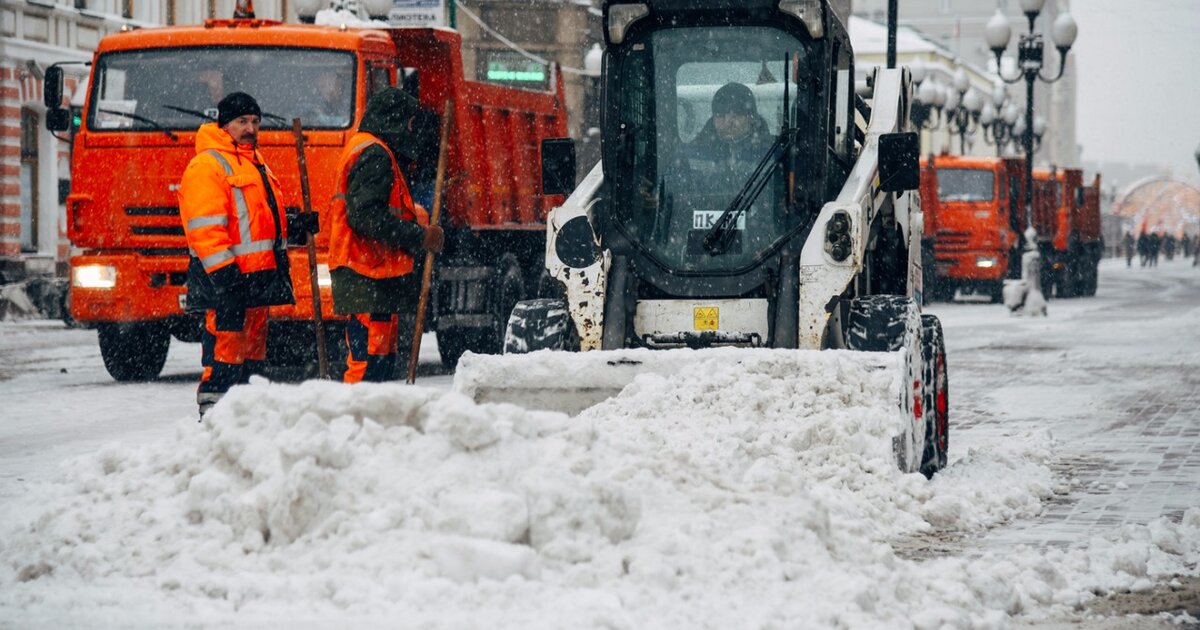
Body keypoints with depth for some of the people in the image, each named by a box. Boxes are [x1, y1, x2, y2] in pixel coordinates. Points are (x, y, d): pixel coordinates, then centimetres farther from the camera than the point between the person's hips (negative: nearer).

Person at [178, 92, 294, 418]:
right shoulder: (207, 165, -11)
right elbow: (204, 227, -18)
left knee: (255, 343, 13)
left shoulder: (255, 163, 21)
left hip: (259, 274, 10)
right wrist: (224, 274, -24)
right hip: (227, 277, -10)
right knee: (226, 343, -11)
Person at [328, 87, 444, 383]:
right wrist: (419, 236, -17)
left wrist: (415, 217, 10)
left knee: (381, 359, 15)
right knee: (370, 361, -14)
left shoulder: (365, 150, 23)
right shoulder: (374, 154, -11)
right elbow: (366, 216, -21)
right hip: (371, 277, -11)